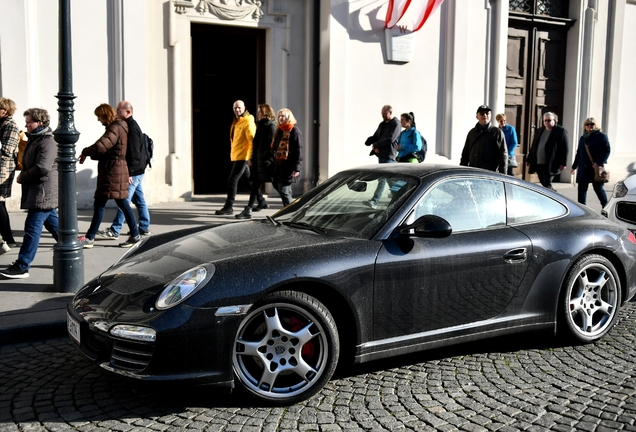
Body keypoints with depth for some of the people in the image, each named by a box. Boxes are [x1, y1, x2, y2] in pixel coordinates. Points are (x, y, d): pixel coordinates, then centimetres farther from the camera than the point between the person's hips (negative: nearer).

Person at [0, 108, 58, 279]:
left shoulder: (47, 142, -16)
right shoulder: (35, 140, 16)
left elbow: (42, 168, -25)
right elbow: (30, 163, 28)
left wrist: (22, 177, -13)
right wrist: (23, 175, 9)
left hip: (43, 192, -11)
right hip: (38, 191, 11)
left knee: (32, 227, -9)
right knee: (52, 223, 16)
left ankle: (22, 267, -8)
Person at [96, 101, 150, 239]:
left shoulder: (132, 128, -16)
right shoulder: (130, 126, 16)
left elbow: (134, 153, -22)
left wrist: (129, 172, -22)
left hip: (133, 172, -10)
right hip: (136, 171, 10)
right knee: (139, 200, 13)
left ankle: (114, 230, -5)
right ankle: (144, 227, 19)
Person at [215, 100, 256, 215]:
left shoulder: (247, 121, -13)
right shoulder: (236, 121, 16)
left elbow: (252, 139, -20)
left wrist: (251, 157, -25)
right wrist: (233, 152, 21)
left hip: (243, 156, -10)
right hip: (236, 156, 10)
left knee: (232, 180, -11)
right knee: (247, 179, 16)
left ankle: (229, 207, -7)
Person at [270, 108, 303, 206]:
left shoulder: (294, 131, -9)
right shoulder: (279, 130, 16)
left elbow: (298, 150, -14)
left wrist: (296, 168, -20)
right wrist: (274, 163, 19)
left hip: (288, 166, -8)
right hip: (279, 165, 8)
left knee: (283, 190, -7)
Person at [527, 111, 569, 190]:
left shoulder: (561, 131, -2)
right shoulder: (539, 131, 18)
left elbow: (565, 148, -7)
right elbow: (533, 146, 21)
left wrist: (563, 163, -14)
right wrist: (529, 160, 17)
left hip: (550, 165, -7)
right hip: (538, 164, 7)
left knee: (547, 184, -9)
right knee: (544, 183, 12)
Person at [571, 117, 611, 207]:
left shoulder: (602, 136, -2)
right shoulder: (582, 138, 16)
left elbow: (607, 151, -9)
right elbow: (579, 153, 21)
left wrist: (599, 163, -20)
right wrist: (574, 166, 19)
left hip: (597, 168, -5)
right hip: (583, 169, 6)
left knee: (598, 188, 0)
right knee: (581, 189, 4)